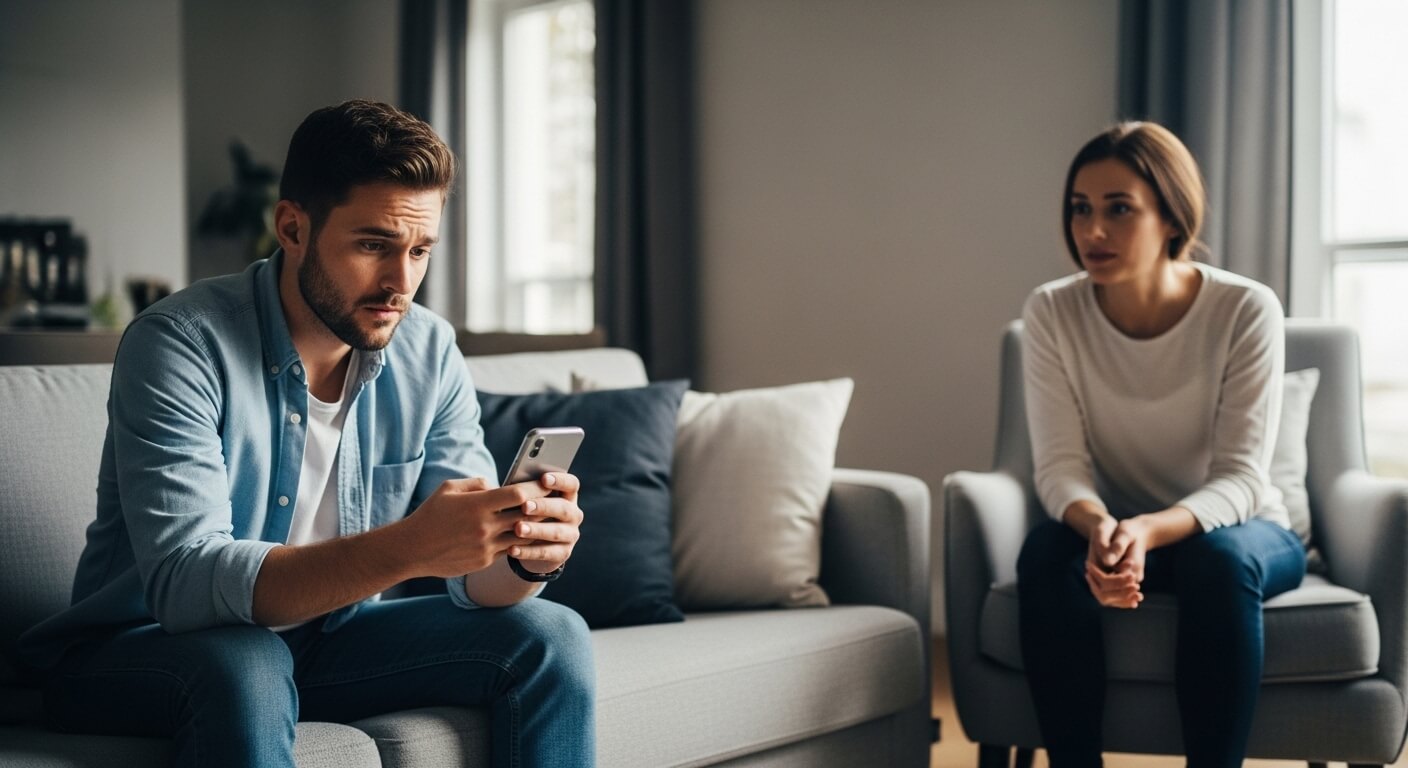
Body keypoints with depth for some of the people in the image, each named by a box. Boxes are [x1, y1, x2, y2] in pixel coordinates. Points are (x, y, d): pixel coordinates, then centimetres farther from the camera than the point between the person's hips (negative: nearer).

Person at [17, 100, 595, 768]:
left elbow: (475, 580, -6)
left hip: (325, 642, 5)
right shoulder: (180, 343, -21)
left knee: (551, 636, -11)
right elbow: (184, 582, -33)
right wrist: (407, 548, -45)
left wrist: (527, 554, -31)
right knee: (244, 663, -38)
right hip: (135, 655, -5)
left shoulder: (429, 355, -4)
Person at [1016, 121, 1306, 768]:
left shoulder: (1247, 311, -18)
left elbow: (1241, 477, -20)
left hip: (1232, 529, -1)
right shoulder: (1052, 313, -12)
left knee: (1218, 559, -35)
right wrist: (1099, 526, -39)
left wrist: (1150, 531, -40)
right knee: (1046, 553, -31)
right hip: (1112, 528, 2)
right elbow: (1060, 467, -15)